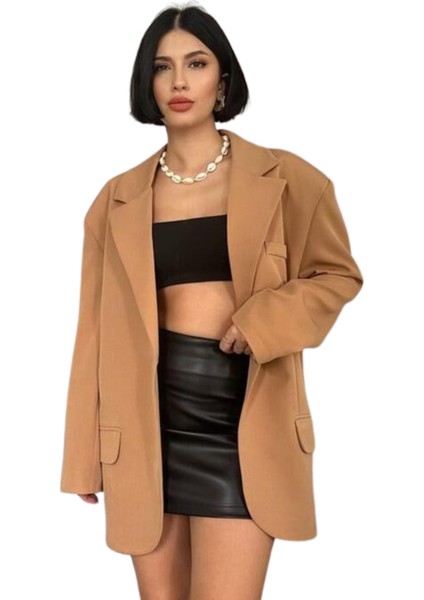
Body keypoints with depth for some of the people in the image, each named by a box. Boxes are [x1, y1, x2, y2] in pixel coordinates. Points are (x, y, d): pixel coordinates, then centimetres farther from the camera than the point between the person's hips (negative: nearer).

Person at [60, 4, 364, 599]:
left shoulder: (284, 179, 1)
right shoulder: (119, 199, 6)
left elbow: (337, 274, 9)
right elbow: (98, 329, 8)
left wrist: (263, 322, -11)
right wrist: (85, 454, 7)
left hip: (242, 416, -2)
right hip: (147, 415, 2)